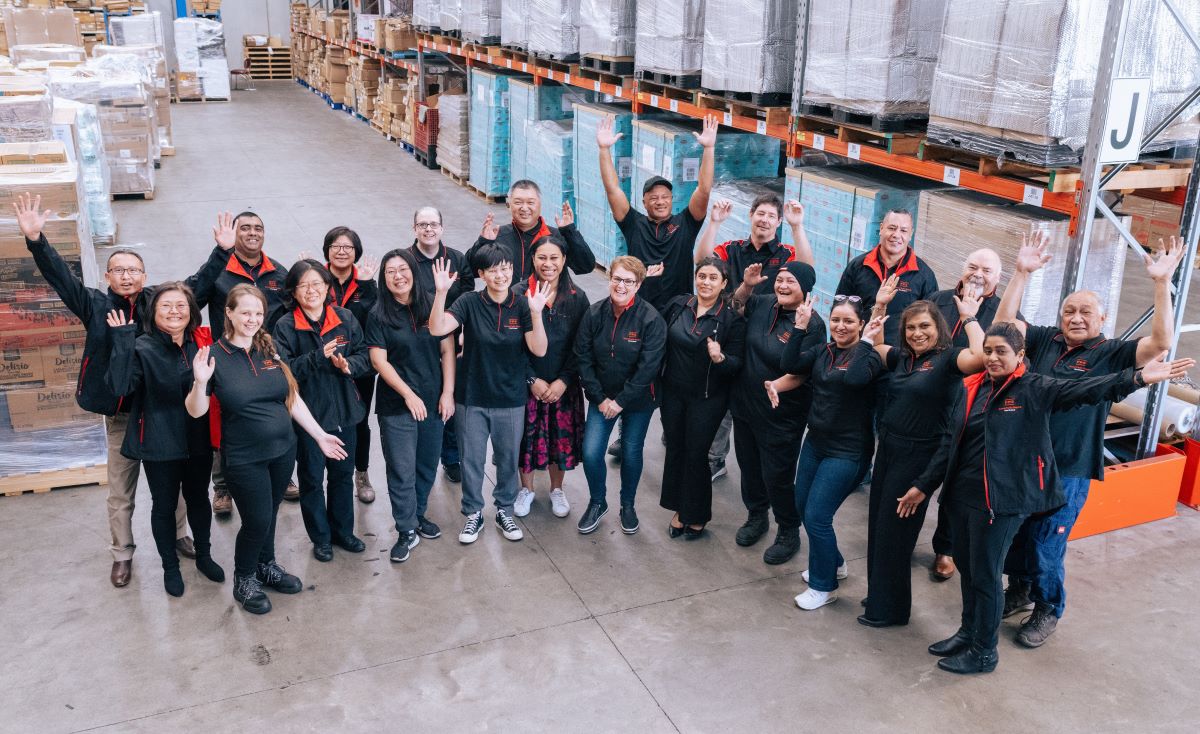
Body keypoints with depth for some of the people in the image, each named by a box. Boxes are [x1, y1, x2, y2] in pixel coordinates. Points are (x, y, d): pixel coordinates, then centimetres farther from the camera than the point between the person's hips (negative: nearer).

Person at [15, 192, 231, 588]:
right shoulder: (96, 305, -1)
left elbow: (197, 283, -1)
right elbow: (61, 277, -9)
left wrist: (222, 251, -11)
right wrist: (35, 240, -23)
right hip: (120, 414, 0)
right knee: (121, 489, 11)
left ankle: (178, 535, 35)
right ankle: (122, 554, 26)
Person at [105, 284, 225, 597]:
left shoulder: (202, 343, -1)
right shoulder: (143, 347, -13)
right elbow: (120, 386, -28)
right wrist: (123, 343, -34)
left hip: (198, 440, 3)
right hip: (160, 443, -3)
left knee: (199, 498, 19)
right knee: (164, 505, 12)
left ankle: (203, 555, 39)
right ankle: (170, 566, 30)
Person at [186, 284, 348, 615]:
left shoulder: (270, 349, 2)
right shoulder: (215, 355, -10)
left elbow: (293, 398, 8)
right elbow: (195, 411, -9)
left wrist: (320, 435, 7)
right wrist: (200, 382, -29)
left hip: (283, 451, 4)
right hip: (244, 459, -4)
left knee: (270, 515, 17)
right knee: (257, 521, 2)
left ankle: (267, 566, 41)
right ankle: (243, 580, 26)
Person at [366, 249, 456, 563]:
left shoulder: (432, 307, 1)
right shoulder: (379, 315, -5)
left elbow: (447, 351, 1)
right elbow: (379, 360, -8)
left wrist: (448, 393, -5)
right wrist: (409, 395, -14)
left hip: (433, 402, 3)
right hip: (396, 405, -3)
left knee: (427, 465, 14)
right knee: (402, 471, 0)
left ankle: (418, 515, 33)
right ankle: (406, 531, 12)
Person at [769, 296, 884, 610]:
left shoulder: (869, 354, -13)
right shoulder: (822, 351, 4)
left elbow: (855, 378, -34)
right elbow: (789, 365, -9)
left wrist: (864, 342, -25)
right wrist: (800, 326, -12)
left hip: (846, 451, -7)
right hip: (815, 442, 7)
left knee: (816, 516, -5)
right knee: (803, 508, 16)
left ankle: (824, 586, 16)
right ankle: (833, 563, 41)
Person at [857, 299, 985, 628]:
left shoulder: (947, 358, -12)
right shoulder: (902, 357, 7)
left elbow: (981, 356, -33)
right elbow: (874, 346, 25)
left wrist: (969, 318, -20)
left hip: (918, 455, -7)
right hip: (887, 449, 7)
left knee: (894, 533, 3)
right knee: (877, 526, 16)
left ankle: (891, 609, 21)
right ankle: (879, 595, 34)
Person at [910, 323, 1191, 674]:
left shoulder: (1036, 389, -7)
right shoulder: (970, 388, 6)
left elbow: (1085, 389, -20)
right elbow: (950, 441, 11)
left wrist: (1137, 377, -34)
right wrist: (924, 484, 11)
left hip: (1001, 500, -5)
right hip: (961, 495, 5)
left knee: (985, 575, 2)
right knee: (965, 568, 16)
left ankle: (984, 652, 19)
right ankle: (968, 632, 36)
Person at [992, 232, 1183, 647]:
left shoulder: (1112, 354, -5)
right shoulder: (1046, 339, 4)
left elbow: (1160, 342, -18)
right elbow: (1004, 322, -1)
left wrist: (1162, 283, -24)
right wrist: (1022, 272, -10)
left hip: (1068, 471, -4)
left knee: (1046, 547, 3)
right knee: (1012, 534, 15)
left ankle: (1048, 610, 25)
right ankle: (1019, 590, 38)